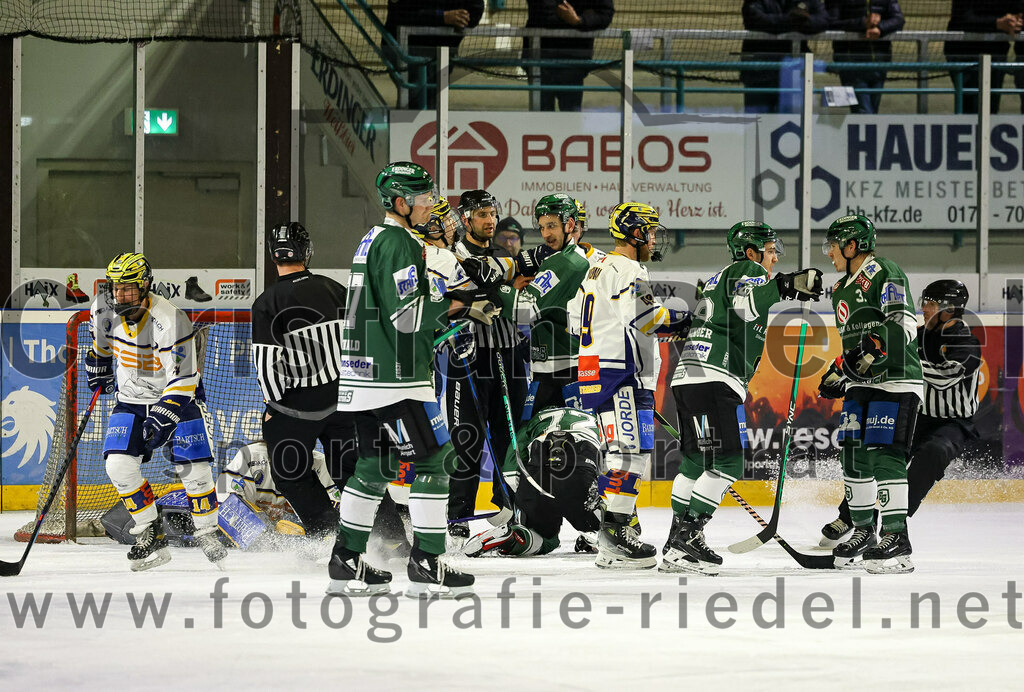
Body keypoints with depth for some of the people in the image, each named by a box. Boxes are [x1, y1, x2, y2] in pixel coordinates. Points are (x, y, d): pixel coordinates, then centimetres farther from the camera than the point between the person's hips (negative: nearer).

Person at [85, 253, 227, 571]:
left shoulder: (172, 322, -27)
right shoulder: (104, 309, -11)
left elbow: (183, 379, -25)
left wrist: (163, 417, -32)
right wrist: (98, 366, 26)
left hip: (178, 399, -4)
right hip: (131, 400, 4)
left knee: (193, 470, -9)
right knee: (119, 465, -13)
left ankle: (208, 536, 12)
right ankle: (151, 538, -2)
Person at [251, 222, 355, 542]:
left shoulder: (266, 303, -12)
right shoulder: (334, 289, 0)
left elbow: (266, 360, -14)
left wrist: (274, 404, -1)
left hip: (298, 404, -4)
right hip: (343, 397, 4)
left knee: (290, 473, 13)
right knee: (351, 468, 13)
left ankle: (327, 531, 7)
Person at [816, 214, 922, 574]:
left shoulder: (884, 273, -9)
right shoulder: (841, 290, 19)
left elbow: (904, 325, -21)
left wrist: (873, 349, -31)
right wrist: (837, 374, 20)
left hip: (895, 381, -9)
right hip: (861, 384, 9)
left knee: (884, 454, -16)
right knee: (853, 455, 5)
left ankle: (897, 538, -16)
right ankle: (863, 533, 16)